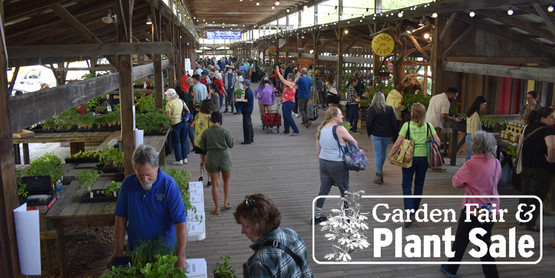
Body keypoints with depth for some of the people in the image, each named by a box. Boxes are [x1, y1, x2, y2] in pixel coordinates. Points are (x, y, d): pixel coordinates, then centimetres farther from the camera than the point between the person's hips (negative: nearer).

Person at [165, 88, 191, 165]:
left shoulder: (169, 103, -9)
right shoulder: (181, 101, 8)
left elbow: (169, 116, -14)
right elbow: (188, 110, 13)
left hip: (175, 124, -5)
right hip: (185, 123, 5)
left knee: (176, 142, 5)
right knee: (184, 141, 14)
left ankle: (179, 160, 7)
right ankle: (185, 158, 18)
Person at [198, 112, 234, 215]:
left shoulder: (206, 132, -6)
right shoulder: (225, 131, -11)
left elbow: (202, 146, 2)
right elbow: (231, 145, -4)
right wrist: (231, 136, 13)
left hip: (211, 158, 1)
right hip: (224, 156, -1)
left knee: (215, 184, 7)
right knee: (227, 179, 23)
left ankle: (217, 208, 10)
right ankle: (226, 202, 22)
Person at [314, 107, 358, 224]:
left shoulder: (321, 129, 4)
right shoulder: (339, 129, -17)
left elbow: (318, 149, 10)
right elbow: (354, 142, -7)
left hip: (323, 162, 7)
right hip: (338, 165, -6)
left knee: (323, 190, 15)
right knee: (344, 189, 11)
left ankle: (317, 216, 21)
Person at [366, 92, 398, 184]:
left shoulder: (372, 109, -9)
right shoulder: (389, 109, -1)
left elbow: (369, 123, -9)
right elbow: (394, 122, 1)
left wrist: (369, 132, 6)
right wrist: (394, 133, 10)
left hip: (376, 134, -3)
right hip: (387, 134, 3)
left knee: (377, 153, -1)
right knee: (383, 152, 20)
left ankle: (379, 175, -4)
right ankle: (380, 169, 42)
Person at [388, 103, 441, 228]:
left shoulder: (407, 125, -10)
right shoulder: (428, 126, -2)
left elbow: (398, 143, -12)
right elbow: (438, 142, 2)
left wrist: (390, 155, 1)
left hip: (410, 158, -3)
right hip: (423, 157, 3)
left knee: (407, 185, 5)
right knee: (419, 185, 16)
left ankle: (409, 210, -12)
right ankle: (414, 211, 28)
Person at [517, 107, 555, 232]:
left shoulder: (528, 127, 6)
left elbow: (521, 143, 16)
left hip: (526, 165, 7)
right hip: (542, 168, -7)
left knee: (525, 192, 18)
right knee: (536, 195, 3)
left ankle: (522, 218, 31)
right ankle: (529, 223, 9)